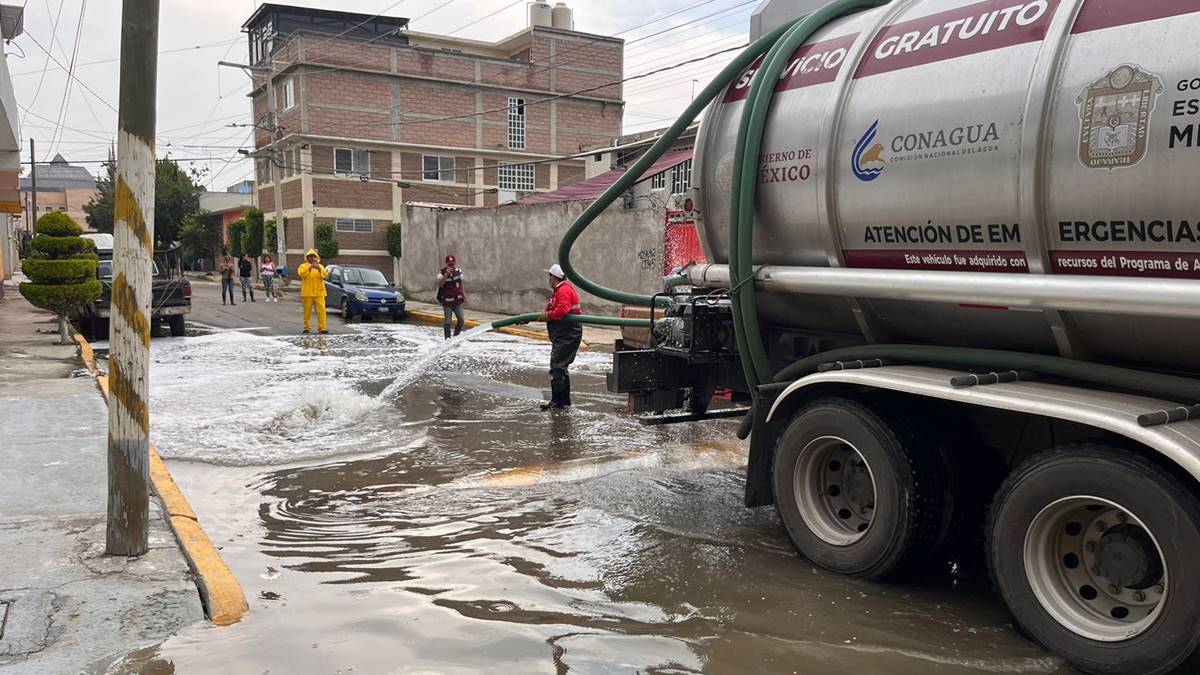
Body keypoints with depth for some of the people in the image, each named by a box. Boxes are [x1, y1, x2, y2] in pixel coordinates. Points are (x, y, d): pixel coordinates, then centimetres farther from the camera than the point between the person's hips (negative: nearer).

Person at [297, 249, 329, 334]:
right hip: (307, 293, -1)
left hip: (319, 292, 1)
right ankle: (307, 327, 9)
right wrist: (309, 267, -23)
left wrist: (319, 269, -17)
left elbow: (325, 275, -1)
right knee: (307, 311, 1)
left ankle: (322, 327, -9)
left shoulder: (320, 266, 16)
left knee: (321, 310, -8)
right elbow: (301, 273, -12)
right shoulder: (303, 266, 9)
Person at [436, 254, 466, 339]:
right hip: (447, 301, -4)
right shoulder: (442, 272, -11)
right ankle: (448, 338, 13)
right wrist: (446, 274, -36)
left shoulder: (458, 271, 3)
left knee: (461, 320, 2)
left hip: (457, 300, 4)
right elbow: (440, 284, -27)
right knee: (447, 321, 1)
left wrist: (464, 295, 12)